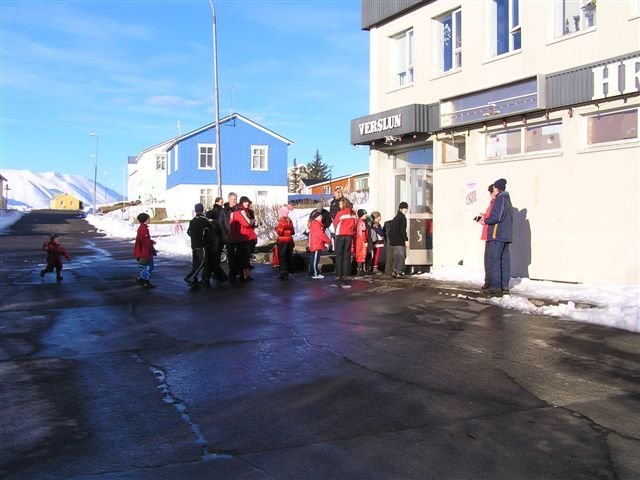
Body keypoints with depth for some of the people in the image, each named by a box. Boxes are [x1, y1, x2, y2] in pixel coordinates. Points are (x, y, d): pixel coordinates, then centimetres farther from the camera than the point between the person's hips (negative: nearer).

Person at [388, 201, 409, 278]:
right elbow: (403, 230, -17)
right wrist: (406, 240, -16)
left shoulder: (395, 218, 18)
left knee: (395, 256, 12)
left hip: (393, 241, 9)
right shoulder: (402, 217, -10)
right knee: (401, 256, -6)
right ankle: (399, 272, -8)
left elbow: (390, 229, 20)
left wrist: (391, 239, 24)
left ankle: (394, 271, 12)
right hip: (400, 241, -9)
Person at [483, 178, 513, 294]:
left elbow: (496, 217, -19)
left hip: (497, 235, -9)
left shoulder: (500, 199, -11)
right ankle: (504, 286, 11)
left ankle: (495, 286, -7)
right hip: (506, 235, 9)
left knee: (494, 260, -6)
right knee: (505, 260, 9)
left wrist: (485, 221, -2)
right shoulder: (507, 200, 18)